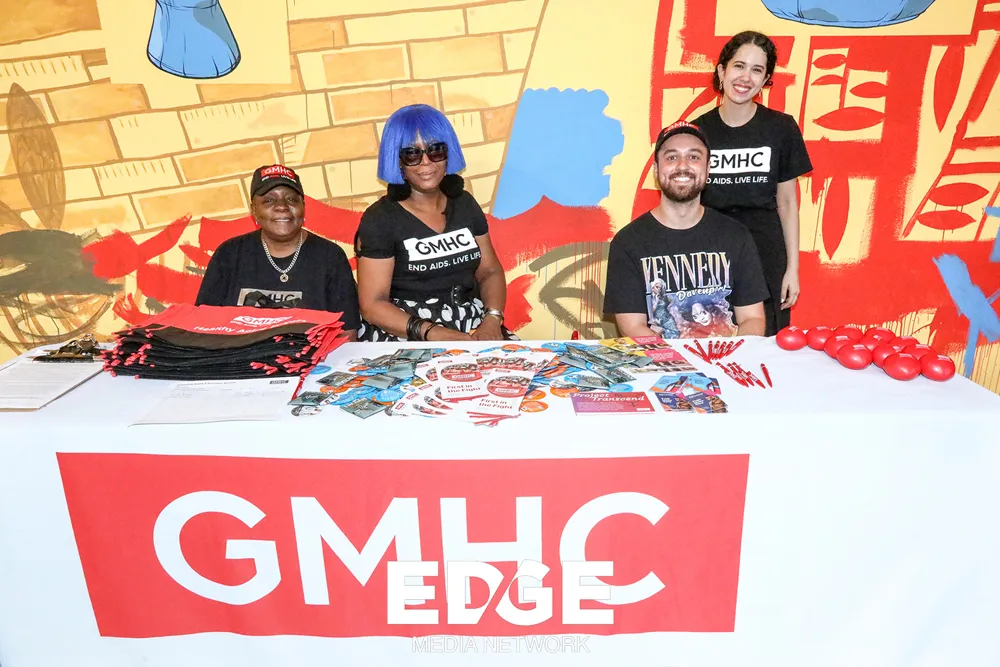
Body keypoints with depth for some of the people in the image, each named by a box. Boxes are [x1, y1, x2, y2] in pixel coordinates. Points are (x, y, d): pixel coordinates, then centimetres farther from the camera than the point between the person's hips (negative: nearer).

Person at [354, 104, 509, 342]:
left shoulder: (464, 203, 10)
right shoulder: (379, 219, -5)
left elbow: (490, 272, 10)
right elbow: (373, 304, -9)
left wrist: (492, 320, -10)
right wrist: (433, 333, -22)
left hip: (473, 328, 5)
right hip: (406, 336, -4)